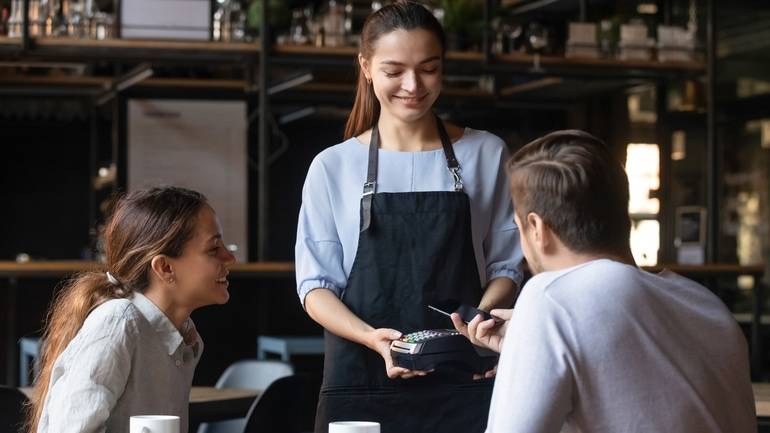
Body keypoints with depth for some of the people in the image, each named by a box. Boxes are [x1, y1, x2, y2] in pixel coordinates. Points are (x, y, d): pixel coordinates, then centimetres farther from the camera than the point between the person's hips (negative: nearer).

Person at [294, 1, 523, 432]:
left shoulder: (487, 155, 5)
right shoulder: (334, 167, 3)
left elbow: (505, 264, 8)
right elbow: (316, 284, 2)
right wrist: (372, 337, -16)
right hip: (362, 380, 0)